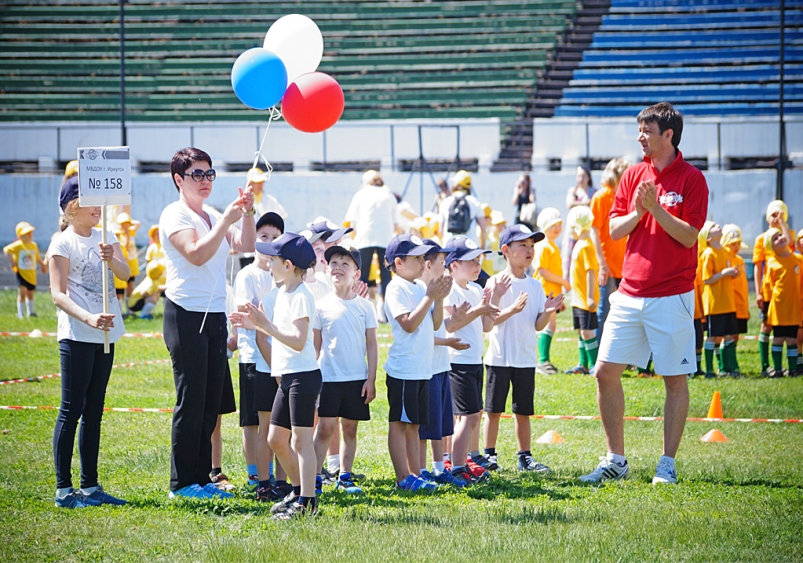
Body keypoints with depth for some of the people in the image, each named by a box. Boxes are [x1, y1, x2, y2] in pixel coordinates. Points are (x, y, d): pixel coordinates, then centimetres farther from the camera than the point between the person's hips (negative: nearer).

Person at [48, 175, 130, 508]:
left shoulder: (105, 238, 11)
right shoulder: (62, 244, -7)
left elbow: (125, 274, -3)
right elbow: (58, 294, -13)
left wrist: (111, 259, -25)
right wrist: (88, 319, -28)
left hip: (105, 334, 6)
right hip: (76, 336, -6)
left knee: (93, 412, 10)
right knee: (71, 411, -6)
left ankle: (90, 486, 14)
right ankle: (63, 489, -5)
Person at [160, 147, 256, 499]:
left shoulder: (213, 218, 17)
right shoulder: (175, 216, -7)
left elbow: (246, 245, 5)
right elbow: (197, 254, -21)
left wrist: (247, 214, -9)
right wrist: (226, 220, -22)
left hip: (215, 315, 8)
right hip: (186, 314, -8)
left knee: (211, 401, 8)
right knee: (190, 400, -6)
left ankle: (202, 477, 13)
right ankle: (182, 482, -1)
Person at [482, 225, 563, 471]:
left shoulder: (535, 285, 7)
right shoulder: (496, 283, -6)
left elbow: (538, 325, 5)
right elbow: (488, 321, -12)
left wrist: (547, 312, -15)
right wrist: (512, 310, -25)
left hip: (526, 358, 4)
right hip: (499, 357, -4)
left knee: (523, 411, 8)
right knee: (494, 409, 3)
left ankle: (524, 457, 15)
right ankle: (490, 454, 13)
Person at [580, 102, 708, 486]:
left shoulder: (692, 179, -5)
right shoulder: (633, 176, 11)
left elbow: (689, 236, -11)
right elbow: (614, 230, 9)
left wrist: (656, 209, -19)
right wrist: (636, 213, -10)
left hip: (672, 296, -5)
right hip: (630, 292, 5)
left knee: (675, 379, 0)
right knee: (606, 371, 2)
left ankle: (667, 464, 9)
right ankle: (616, 460, 12)